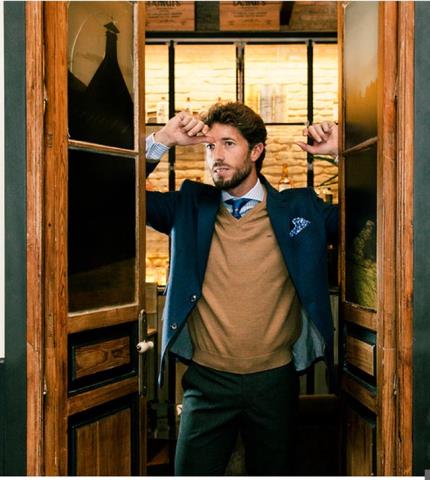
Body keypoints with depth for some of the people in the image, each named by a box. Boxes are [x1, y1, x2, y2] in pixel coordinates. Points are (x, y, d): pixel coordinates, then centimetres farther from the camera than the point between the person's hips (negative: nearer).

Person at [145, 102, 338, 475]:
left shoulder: (299, 208, 1)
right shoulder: (190, 207, 3)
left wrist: (340, 154, -6)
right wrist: (161, 141, -9)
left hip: (275, 379, 1)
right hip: (207, 380, 0)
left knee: (273, 472, 18)